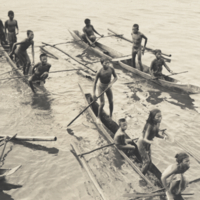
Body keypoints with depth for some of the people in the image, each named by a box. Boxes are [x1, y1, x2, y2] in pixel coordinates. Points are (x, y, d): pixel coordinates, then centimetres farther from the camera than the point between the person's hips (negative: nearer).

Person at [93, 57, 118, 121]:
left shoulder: (111, 69, -21)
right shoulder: (99, 72, -30)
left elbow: (116, 77, -6)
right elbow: (95, 82, -21)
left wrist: (111, 83, -25)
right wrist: (94, 93, -22)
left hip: (108, 86, 4)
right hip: (101, 87, -4)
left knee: (111, 101, 6)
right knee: (102, 103, -10)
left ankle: (111, 117, 26)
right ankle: (98, 117, 12)